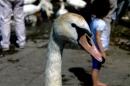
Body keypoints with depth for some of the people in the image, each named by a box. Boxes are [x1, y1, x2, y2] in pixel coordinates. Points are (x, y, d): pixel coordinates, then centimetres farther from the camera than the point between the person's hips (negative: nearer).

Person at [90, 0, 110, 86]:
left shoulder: (94, 21, 6)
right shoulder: (101, 23, -23)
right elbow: (98, 38, -25)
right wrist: (102, 52, -22)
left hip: (95, 49, 9)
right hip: (98, 49, -9)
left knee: (97, 66, 21)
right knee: (96, 67, 2)